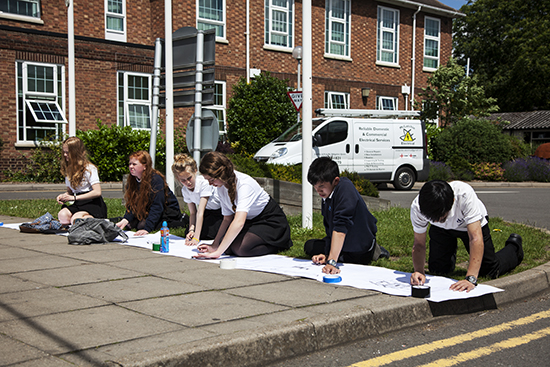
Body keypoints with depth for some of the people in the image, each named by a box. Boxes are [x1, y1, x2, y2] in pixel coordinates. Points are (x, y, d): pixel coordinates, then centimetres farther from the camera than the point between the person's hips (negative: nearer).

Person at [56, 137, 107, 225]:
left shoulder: (89, 168, -6)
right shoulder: (69, 169, 16)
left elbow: (97, 192, -15)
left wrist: (74, 197, -15)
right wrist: (63, 195, -1)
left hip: (92, 203, -6)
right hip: (77, 204, 6)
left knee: (75, 220, -34)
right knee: (62, 215, -27)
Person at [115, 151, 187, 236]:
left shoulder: (156, 180, -25)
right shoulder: (132, 180, -2)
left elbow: (157, 207, -30)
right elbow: (132, 205, -8)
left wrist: (147, 229, -38)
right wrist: (125, 220, -27)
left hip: (167, 212, -7)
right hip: (148, 212, 7)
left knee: (142, 225, -25)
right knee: (129, 224, -14)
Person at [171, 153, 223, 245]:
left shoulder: (204, 182, -31)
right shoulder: (185, 190, -9)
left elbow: (200, 212, -35)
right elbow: (192, 213, -3)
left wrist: (196, 238, -37)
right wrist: (191, 230, -24)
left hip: (221, 210, -6)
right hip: (208, 212, 6)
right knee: (189, 235, -9)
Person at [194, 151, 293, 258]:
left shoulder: (244, 184, -31)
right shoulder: (221, 187, -6)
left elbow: (239, 222, -42)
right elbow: (227, 219, 3)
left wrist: (217, 252, -46)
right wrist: (214, 246, -8)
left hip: (271, 221, -8)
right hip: (250, 221, 8)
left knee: (240, 248, -29)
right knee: (227, 247, -17)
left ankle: (278, 244, -3)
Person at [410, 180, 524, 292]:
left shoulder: (465, 195, -45)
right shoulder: (417, 207, -35)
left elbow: (476, 238, -47)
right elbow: (419, 243, -24)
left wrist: (471, 278, -54)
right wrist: (419, 270, -43)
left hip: (474, 225, -2)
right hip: (442, 229, 2)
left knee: (490, 272, -3)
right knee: (437, 270, -2)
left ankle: (513, 247, 29)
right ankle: (451, 253, 33)